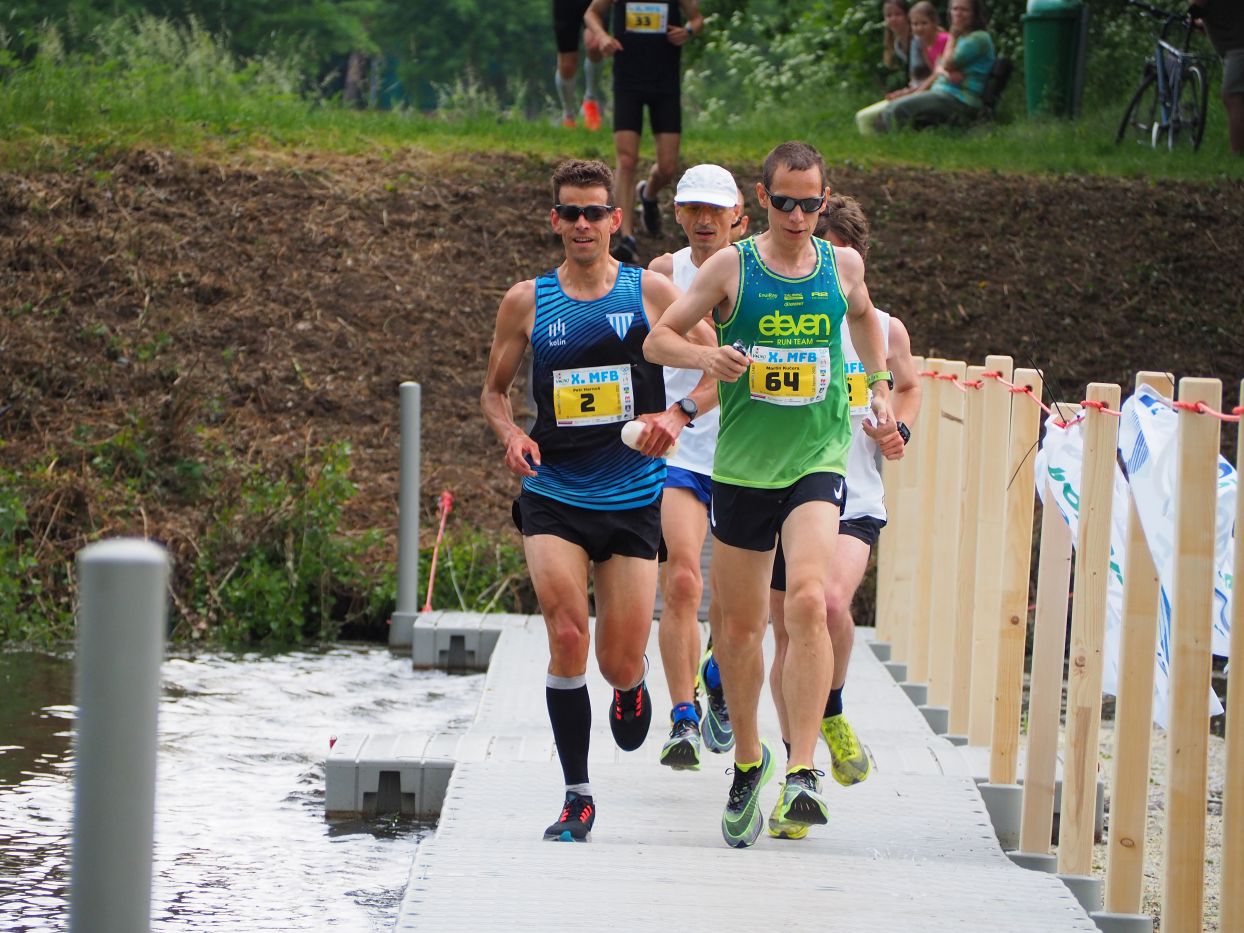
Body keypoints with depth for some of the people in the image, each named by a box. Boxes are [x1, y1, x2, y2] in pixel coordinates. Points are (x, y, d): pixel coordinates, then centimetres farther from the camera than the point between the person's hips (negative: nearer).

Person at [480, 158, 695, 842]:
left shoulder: (652, 292, 1)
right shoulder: (527, 301, 4)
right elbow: (494, 389, 15)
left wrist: (675, 417, -14)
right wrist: (511, 435, -6)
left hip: (633, 501, 0)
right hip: (552, 497, 0)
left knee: (619, 664, 0)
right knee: (567, 636, -18)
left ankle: (631, 686, 41)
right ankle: (576, 797, -8)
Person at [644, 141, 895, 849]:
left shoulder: (843, 264, 4)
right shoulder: (732, 267, -2)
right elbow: (657, 339, 1)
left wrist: (881, 387, 22)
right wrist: (706, 357, -18)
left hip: (818, 463, 0)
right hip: (742, 466, 0)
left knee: (808, 601, -22)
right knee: (740, 625, 8)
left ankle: (803, 770, -24)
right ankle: (749, 760, 31)